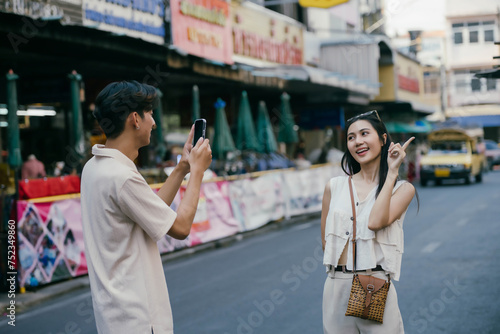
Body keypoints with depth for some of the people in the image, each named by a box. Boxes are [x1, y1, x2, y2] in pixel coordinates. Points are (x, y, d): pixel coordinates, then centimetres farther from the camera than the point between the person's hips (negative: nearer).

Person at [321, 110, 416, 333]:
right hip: (336, 288, 2)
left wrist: (392, 172, -11)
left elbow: (375, 222, -17)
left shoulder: (402, 188, 0)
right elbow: (326, 239, 11)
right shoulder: (335, 187, 7)